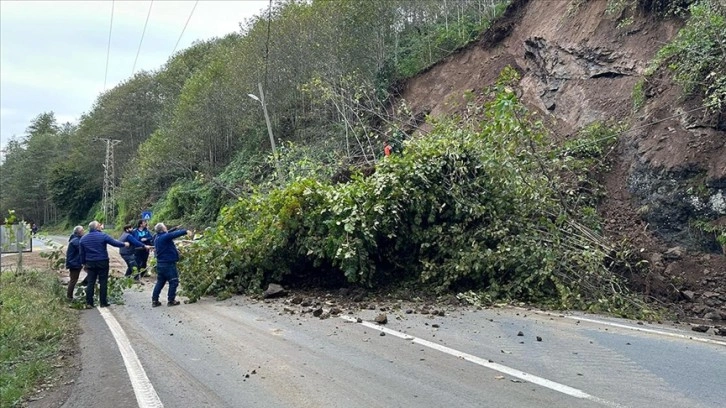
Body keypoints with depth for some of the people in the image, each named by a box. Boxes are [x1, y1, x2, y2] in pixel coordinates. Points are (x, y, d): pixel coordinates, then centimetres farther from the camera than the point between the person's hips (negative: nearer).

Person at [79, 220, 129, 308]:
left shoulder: (83, 238, 6)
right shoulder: (102, 236, -11)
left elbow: (82, 253, 10)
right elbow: (114, 243, -8)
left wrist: (84, 263, 17)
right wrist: (124, 244, 8)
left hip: (90, 263, 4)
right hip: (102, 262, -4)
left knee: (90, 283, 7)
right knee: (103, 282, 3)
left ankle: (89, 303, 4)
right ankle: (103, 302, 6)